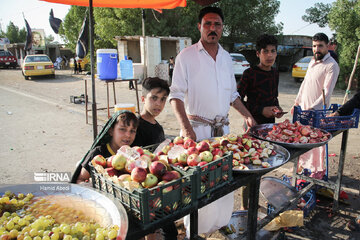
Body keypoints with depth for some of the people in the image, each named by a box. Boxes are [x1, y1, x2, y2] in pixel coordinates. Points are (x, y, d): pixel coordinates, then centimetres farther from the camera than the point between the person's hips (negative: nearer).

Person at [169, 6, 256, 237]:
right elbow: (176, 94, -10)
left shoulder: (226, 57, 12)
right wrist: (186, 127, -22)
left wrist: (247, 115, 11)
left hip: (222, 127, 6)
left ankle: (220, 223, 31)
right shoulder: (186, 56, -5)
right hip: (197, 128, -5)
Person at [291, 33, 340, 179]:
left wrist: (313, 108, -27)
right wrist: (297, 102, 16)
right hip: (304, 108, 7)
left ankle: (319, 169, 19)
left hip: (318, 111, -7)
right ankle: (304, 163, 33)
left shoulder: (331, 65, -13)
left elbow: (327, 92, -20)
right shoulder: (313, 61, 12)